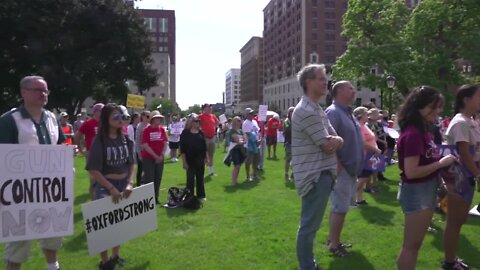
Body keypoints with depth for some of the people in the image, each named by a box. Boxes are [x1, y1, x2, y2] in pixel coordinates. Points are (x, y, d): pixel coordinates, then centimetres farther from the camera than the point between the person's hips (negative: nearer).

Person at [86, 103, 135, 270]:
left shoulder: (125, 139, 0)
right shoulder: (100, 141, -15)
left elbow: (131, 164, 7)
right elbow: (93, 171, -16)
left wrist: (130, 183, -7)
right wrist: (111, 188, -20)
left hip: (124, 184, 5)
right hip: (104, 185, -5)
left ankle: (116, 255, 38)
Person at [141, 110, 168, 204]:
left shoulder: (162, 129, 4)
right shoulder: (146, 130, -9)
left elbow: (165, 143, 3)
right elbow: (145, 146, -13)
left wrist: (162, 155, -9)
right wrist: (155, 156, -15)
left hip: (160, 159, 4)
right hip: (148, 158, -4)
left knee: (158, 179, 10)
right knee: (149, 179, -3)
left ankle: (156, 197, 22)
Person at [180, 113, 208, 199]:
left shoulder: (200, 132, 7)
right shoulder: (185, 133, -7)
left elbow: (205, 146, 12)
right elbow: (182, 148, -9)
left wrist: (207, 157, 9)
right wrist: (184, 161, -13)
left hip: (200, 159, 5)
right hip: (190, 159, -4)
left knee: (200, 177, 12)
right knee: (190, 178, 1)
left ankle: (201, 195, 23)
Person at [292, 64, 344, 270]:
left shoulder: (317, 109, 15)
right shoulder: (306, 111, -17)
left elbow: (333, 142, 10)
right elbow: (328, 147, -18)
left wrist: (337, 140, -13)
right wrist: (333, 141, 5)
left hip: (321, 174, 10)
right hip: (314, 176, -10)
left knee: (311, 224, 18)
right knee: (309, 226, 0)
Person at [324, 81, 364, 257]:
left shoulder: (348, 112, 14)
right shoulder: (333, 112, -17)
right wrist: (337, 165, -25)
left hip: (351, 168, 10)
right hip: (342, 169, -10)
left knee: (340, 207, 17)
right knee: (340, 208, -2)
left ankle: (333, 239, 30)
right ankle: (334, 245, 11)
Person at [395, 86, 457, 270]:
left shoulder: (422, 131, 6)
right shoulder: (412, 134, -21)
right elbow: (411, 172, -25)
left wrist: (441, 167, 3)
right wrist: (440, 163, -17)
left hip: (427, 191, 9)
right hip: (416, 192, -9)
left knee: (415, 244, 19)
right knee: (411, 245, 2)